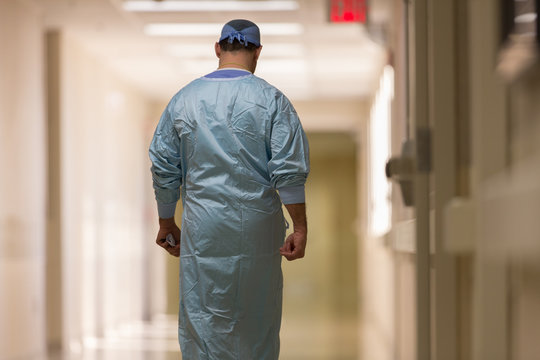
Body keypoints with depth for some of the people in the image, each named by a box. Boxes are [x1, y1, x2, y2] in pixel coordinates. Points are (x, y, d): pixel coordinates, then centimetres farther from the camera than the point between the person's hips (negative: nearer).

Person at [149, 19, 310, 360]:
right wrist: (300, 229, -5)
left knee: (202, 319, 4)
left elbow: (163, 168, 8)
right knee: (258, 320, 12)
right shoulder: (271, 100, -3)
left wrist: (166, 222, 18)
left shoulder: (184, 99, 4)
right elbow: (290, 170, -9)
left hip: (202, 229, 1)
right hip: (257, 227, -1)